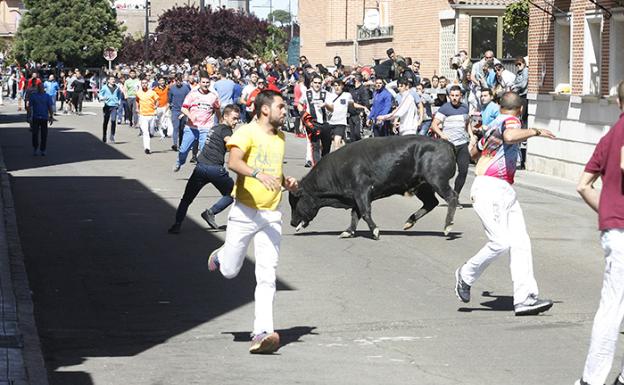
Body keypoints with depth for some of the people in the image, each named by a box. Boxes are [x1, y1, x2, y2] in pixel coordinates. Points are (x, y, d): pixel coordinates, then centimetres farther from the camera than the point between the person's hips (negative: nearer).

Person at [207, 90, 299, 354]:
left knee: (267, 276, -7)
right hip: (245, 213, -5)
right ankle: (219, 256, 43)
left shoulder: (280, 137, 16)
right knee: (229, 271, 7)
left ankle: (262, 332, -12)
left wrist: (286, 182, 13)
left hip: (271, 215, 5)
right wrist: (258, 174, -40)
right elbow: (233, 162, -25)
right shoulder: (247, 132, -8)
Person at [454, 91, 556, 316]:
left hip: (505, 191, 10)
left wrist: (474, 143, 61)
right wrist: (535, 132, -18)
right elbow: (510, 137, -31)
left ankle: (525, 298, -10)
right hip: (488, 189, -10)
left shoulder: (494, 125, 22)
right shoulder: (510, 120, -5)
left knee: (520, 242, -3)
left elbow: (474, 152, 39)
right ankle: (466, 276, 9)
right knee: (500, 242, -15)